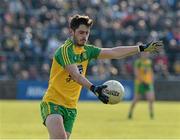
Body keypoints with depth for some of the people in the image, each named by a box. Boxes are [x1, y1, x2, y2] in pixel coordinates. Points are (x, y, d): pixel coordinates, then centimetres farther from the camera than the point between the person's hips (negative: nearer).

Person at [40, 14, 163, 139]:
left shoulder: (87, 50, 10)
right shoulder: (65, 50, -15)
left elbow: (114, 52, 14)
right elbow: (75, 75, -28)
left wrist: (143, 48, 14)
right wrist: (93, 88, -44)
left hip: (70, 108, 7)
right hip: (53, 103, -7)